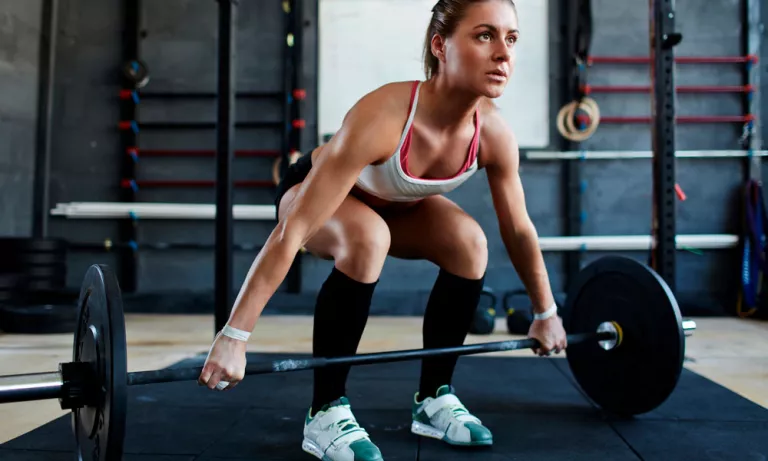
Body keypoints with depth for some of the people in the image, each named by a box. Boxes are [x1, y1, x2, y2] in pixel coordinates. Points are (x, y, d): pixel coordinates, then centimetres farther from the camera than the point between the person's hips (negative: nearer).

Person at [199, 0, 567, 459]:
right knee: (367, 238, -36)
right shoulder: (382, 117, -41)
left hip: (394, 203, 5)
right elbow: (293, 230, -41)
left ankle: (434, 398, -2)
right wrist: (235, 335, -41)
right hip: (314, 191, -5)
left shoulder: (494, 133, -24)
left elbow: (519, 229, -7)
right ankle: (326, 413, -20)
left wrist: (547, 313, 2)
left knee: (469, 242, -19)